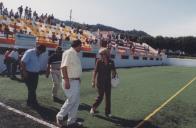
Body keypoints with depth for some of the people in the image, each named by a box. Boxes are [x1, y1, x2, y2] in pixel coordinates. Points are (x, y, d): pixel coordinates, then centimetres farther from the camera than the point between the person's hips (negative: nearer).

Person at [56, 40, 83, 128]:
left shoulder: (75, 54, 14)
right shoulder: (68, 53, -14)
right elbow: (64, 67, -21)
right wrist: (66, 81, -25)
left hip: (76, 81, 10)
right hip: (70, 81, -10)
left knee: (76, 102, 12)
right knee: (71, 101, -4)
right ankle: (60, 116, 19)